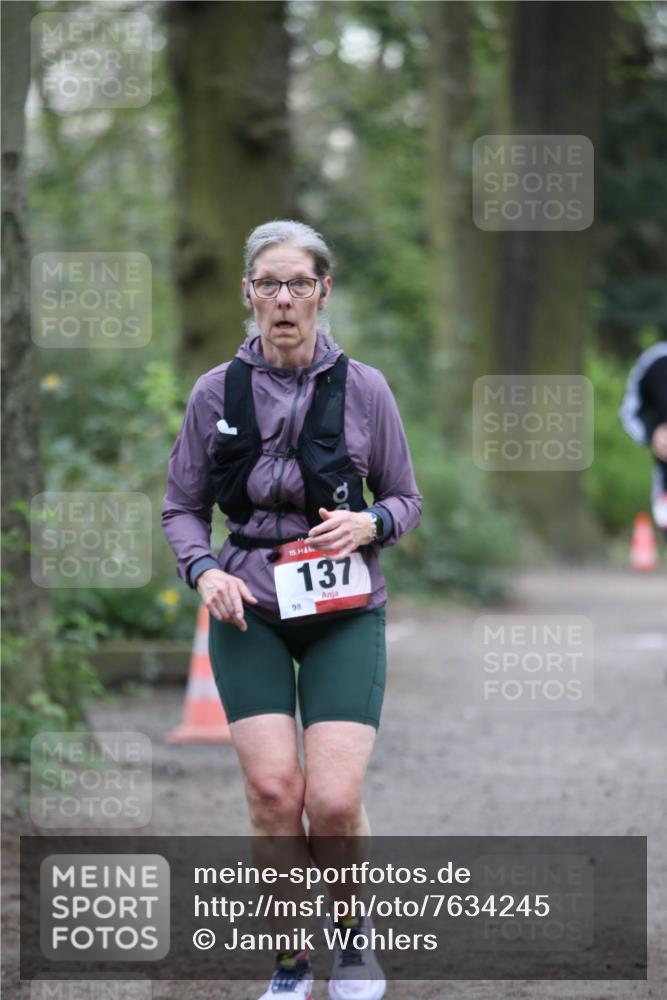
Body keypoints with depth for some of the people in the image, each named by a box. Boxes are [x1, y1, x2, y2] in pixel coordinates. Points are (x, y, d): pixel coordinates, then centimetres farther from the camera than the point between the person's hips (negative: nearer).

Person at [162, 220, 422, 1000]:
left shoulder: (363, 388, -1)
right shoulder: (216, 393, 1)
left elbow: (406, 501, 10)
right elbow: (181, 506, 10)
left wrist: (368, 525, -12)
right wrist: (205, 571, -9)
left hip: (344, 610, -1)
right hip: (248, 608, 1)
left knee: (334, 799, -13)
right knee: (273, 788, -14)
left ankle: (353, 931, 17)